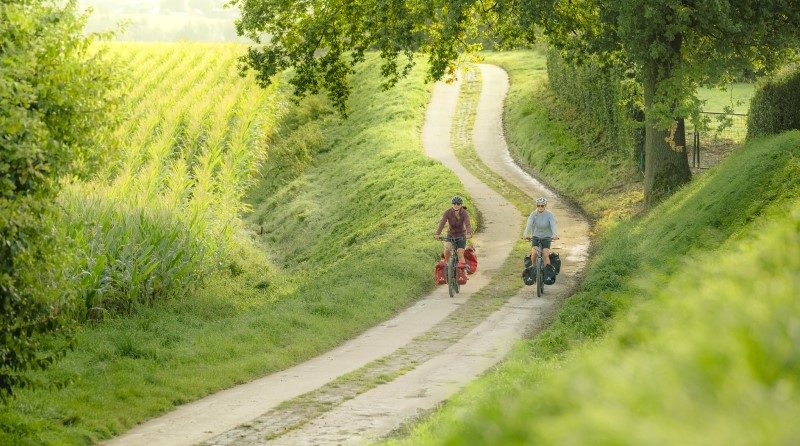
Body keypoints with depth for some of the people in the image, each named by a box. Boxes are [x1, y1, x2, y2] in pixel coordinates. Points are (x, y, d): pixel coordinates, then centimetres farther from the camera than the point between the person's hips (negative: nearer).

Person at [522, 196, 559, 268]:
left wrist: (555, 234, -45)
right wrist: (525, 234, -43)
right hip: (535, 236, 1)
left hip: (546, 238, -1)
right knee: (534, 252, -21)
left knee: (546, 254, -18)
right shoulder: (533, 214, -10)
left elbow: (553, 225, -25)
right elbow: (529, 225, -24)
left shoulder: (549, 215, -11)